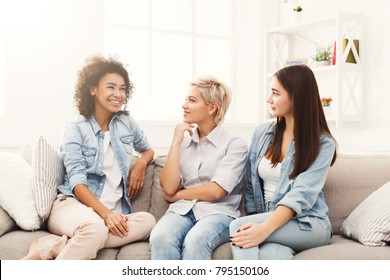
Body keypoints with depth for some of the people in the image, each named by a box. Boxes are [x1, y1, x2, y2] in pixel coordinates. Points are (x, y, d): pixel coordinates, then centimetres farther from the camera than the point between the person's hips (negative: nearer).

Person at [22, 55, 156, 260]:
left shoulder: (127, 123, 13)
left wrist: (141, 163, 6)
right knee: (95, 227, -41)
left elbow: (148, 150, 31)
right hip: (72, 204, -5)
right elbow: (78, 183, -10)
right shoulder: (76, 128, 0)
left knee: (147, 221, -31)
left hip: (111, 212, 5)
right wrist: (105, 213, -25)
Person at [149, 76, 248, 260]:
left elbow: (215, 191, -9)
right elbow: (168, 188, 3)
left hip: (218, 212, -3)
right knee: (160, 237, -32)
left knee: (194, 241, -38)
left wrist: (178, 195, 3)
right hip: (182, 211, 3)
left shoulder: (235, 145, 3)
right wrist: (176, 142, 3)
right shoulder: (184, 143, 17)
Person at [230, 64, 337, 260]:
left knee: (238, 228, -30)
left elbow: (302, 195, -19)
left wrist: (265, 228, -33)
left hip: (308, 224, -3)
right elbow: (251, 186, 11)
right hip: (266, 220, 3)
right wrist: (255, 225, -5)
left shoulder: (322, 144, -6)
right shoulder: (262, 133, 9)